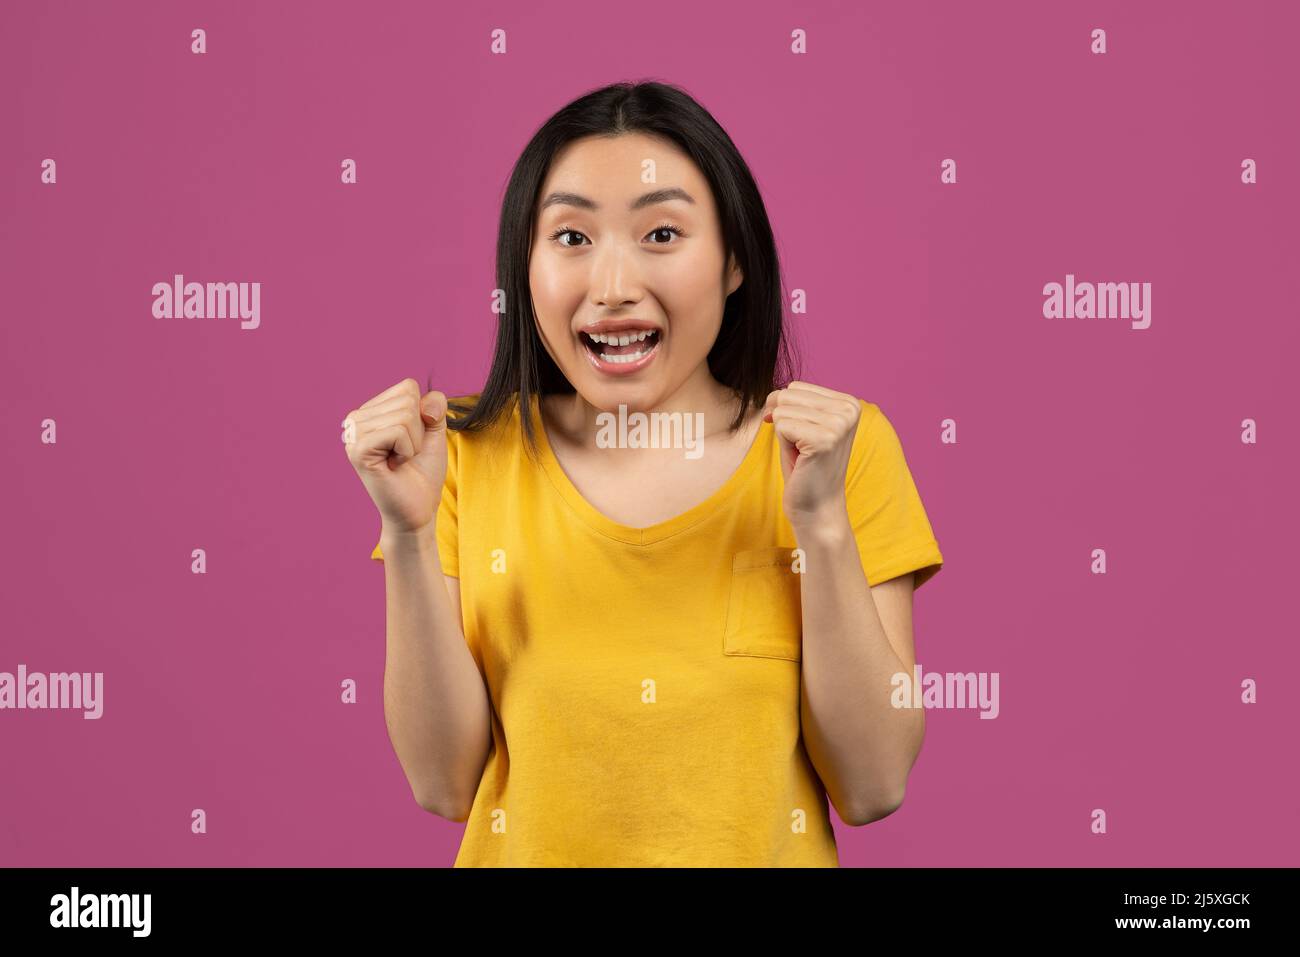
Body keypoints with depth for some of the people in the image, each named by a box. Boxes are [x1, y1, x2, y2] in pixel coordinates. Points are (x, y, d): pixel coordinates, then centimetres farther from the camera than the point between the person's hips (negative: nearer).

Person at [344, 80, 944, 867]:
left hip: (769, 851, 0)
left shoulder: (844, 446, -8)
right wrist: (409, 533, -20)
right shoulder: (470, 454, -5)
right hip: (529, 852, 1)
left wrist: (822, 523, -21)